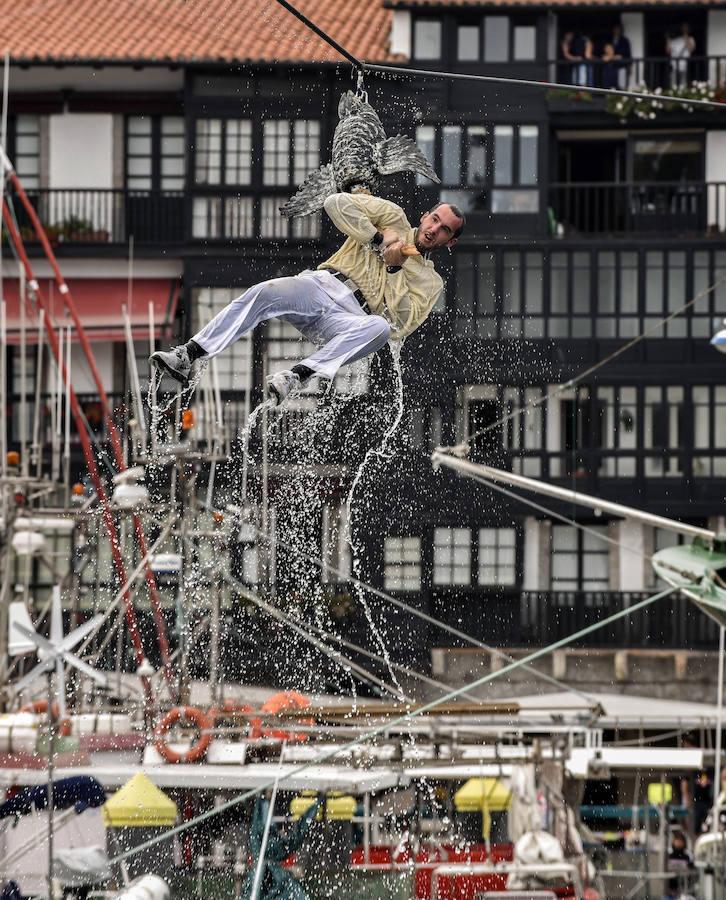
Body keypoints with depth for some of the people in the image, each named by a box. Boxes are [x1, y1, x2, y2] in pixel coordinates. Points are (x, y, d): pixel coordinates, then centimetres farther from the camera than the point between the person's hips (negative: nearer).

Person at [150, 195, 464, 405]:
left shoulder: (430, 281, 19)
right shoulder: (394, 218, 21)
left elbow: (401, 324, 0)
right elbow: (337, 204, 6)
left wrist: (394, 269, -5)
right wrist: (377, 239, 3)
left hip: (351, 316, -1)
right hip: (320, 285, 1)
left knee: (379, 327, -37)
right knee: (263, 293, -31)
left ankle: (296, 378, -53)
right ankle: (188, 356, -40)